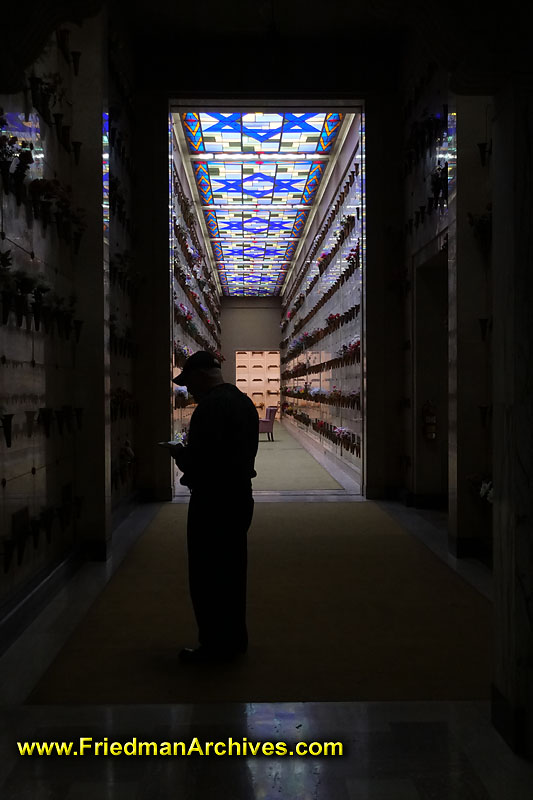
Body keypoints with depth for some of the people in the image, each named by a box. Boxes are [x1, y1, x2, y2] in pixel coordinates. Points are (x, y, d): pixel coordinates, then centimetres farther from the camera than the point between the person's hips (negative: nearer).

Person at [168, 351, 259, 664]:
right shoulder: (244, 402, 10)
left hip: (212, 502, -9)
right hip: (240, 496, 9)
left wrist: (179, 452, -4)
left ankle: (215, 645, 11)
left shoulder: (210, 407, -20)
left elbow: (197, 461, -25)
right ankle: (235, 638, 27)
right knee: (232, 571, 17)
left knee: (207, 576, 3)